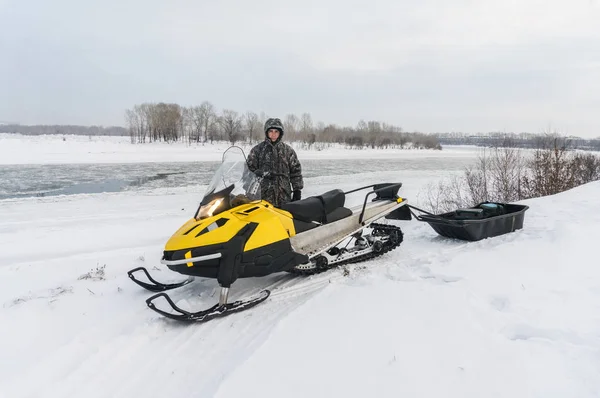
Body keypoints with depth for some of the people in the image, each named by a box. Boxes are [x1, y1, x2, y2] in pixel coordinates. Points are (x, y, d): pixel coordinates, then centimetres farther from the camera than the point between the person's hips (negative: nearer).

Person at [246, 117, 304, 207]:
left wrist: (297, 190, 6)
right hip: (263, 195, -1)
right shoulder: (257, 149, 5)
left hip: (284, 195, 1)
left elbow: (295, 170, 10)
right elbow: (249, 169, 7)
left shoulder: (288, 150, 9)